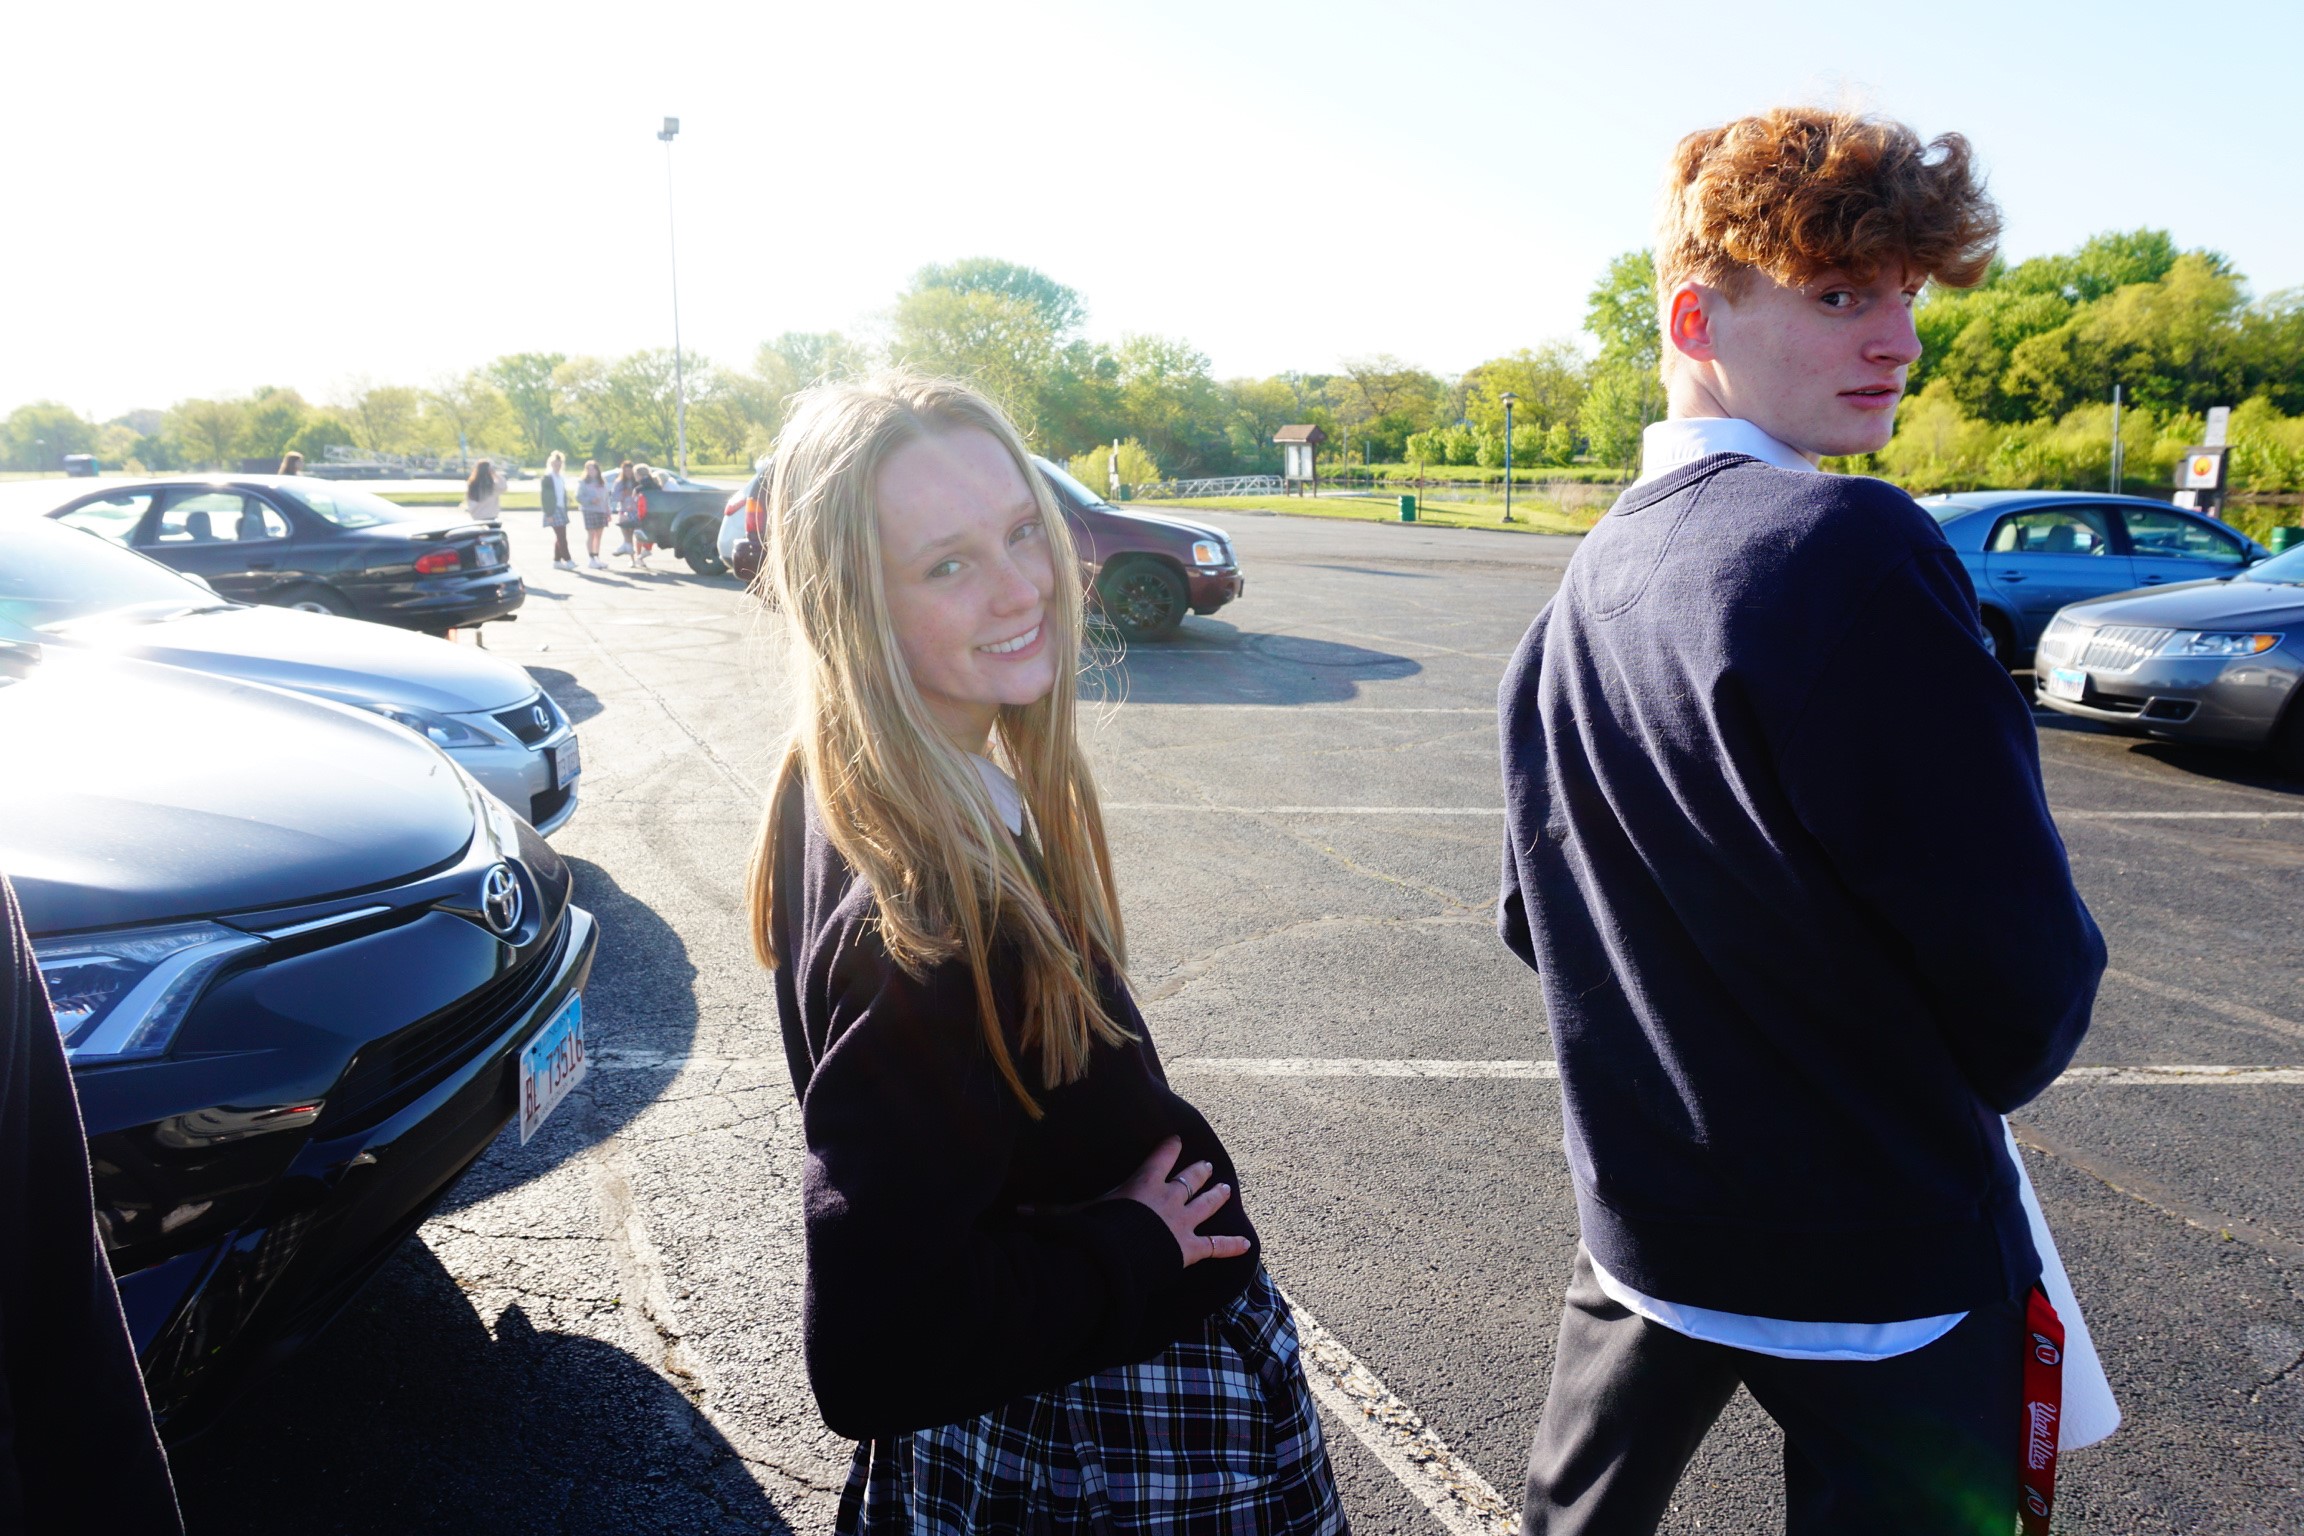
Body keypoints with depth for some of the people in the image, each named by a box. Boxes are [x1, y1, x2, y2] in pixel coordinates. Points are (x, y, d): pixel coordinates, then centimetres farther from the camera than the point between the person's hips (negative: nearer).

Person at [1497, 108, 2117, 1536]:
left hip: (1644, 1217, 7)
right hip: (1886, 1258, -7)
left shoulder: (1591, 576, 1)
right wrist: (1992, 1055, 1)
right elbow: (2029, 989, -21)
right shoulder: (1854, 547, -24)